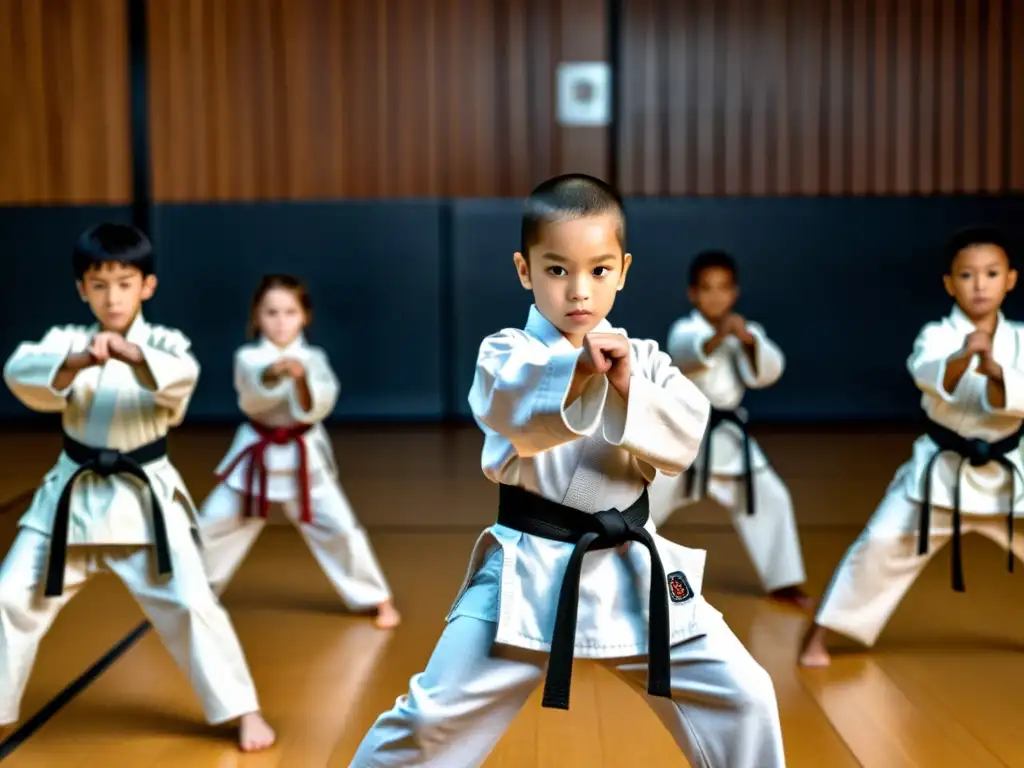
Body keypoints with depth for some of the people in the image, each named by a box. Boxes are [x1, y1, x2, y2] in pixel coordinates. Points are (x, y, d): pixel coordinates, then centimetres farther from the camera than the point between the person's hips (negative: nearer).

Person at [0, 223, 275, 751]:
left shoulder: (163, 343, -3)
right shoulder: (67, 341, 1)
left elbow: (181, 378, -28)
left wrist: (132, 354, -48)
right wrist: (78, 362, -40)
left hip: (143, 498, -2)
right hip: (72, 496, 3)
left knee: (190, 605, -6)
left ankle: (242, 710, 10)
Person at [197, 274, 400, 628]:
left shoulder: (312, 358, -5)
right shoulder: (248, 357, -8)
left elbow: (315, 408, -18)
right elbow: (253, 392, -29)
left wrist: (301, 379, -37)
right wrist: (275, 372, -50)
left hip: (303, 456, 0)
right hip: (257, 455, 1)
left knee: (338, 526, -1)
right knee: (215, 523, 7)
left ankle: (377, 599, 14)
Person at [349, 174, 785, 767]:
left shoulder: (644, 359, 4)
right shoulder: (508, 352, -7)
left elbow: (683, 441, -8)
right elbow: (506, 406, -29)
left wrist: (628, 387, -25)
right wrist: (580, 370, -48)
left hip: (632, 568, 3)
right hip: (528, 573, -3)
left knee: (742, 697, 7)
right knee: (437, 718, -2)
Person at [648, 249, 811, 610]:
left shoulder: (746, 331, 3)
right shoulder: (685, 329, -9)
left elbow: (767, 372, -13)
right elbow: (686, 354, -33)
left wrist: (750, 342, -32)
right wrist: (718, 336, -51)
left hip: (728, 435, 4)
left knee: (770, 499, 1)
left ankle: (784, 583, 15)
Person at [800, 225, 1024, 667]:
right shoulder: (937, 336, -10)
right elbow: (931, 375, -33)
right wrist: (964, 356, -54)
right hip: (941, 471, -2)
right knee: (882, 546, -8)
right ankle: (819, 635, 5)